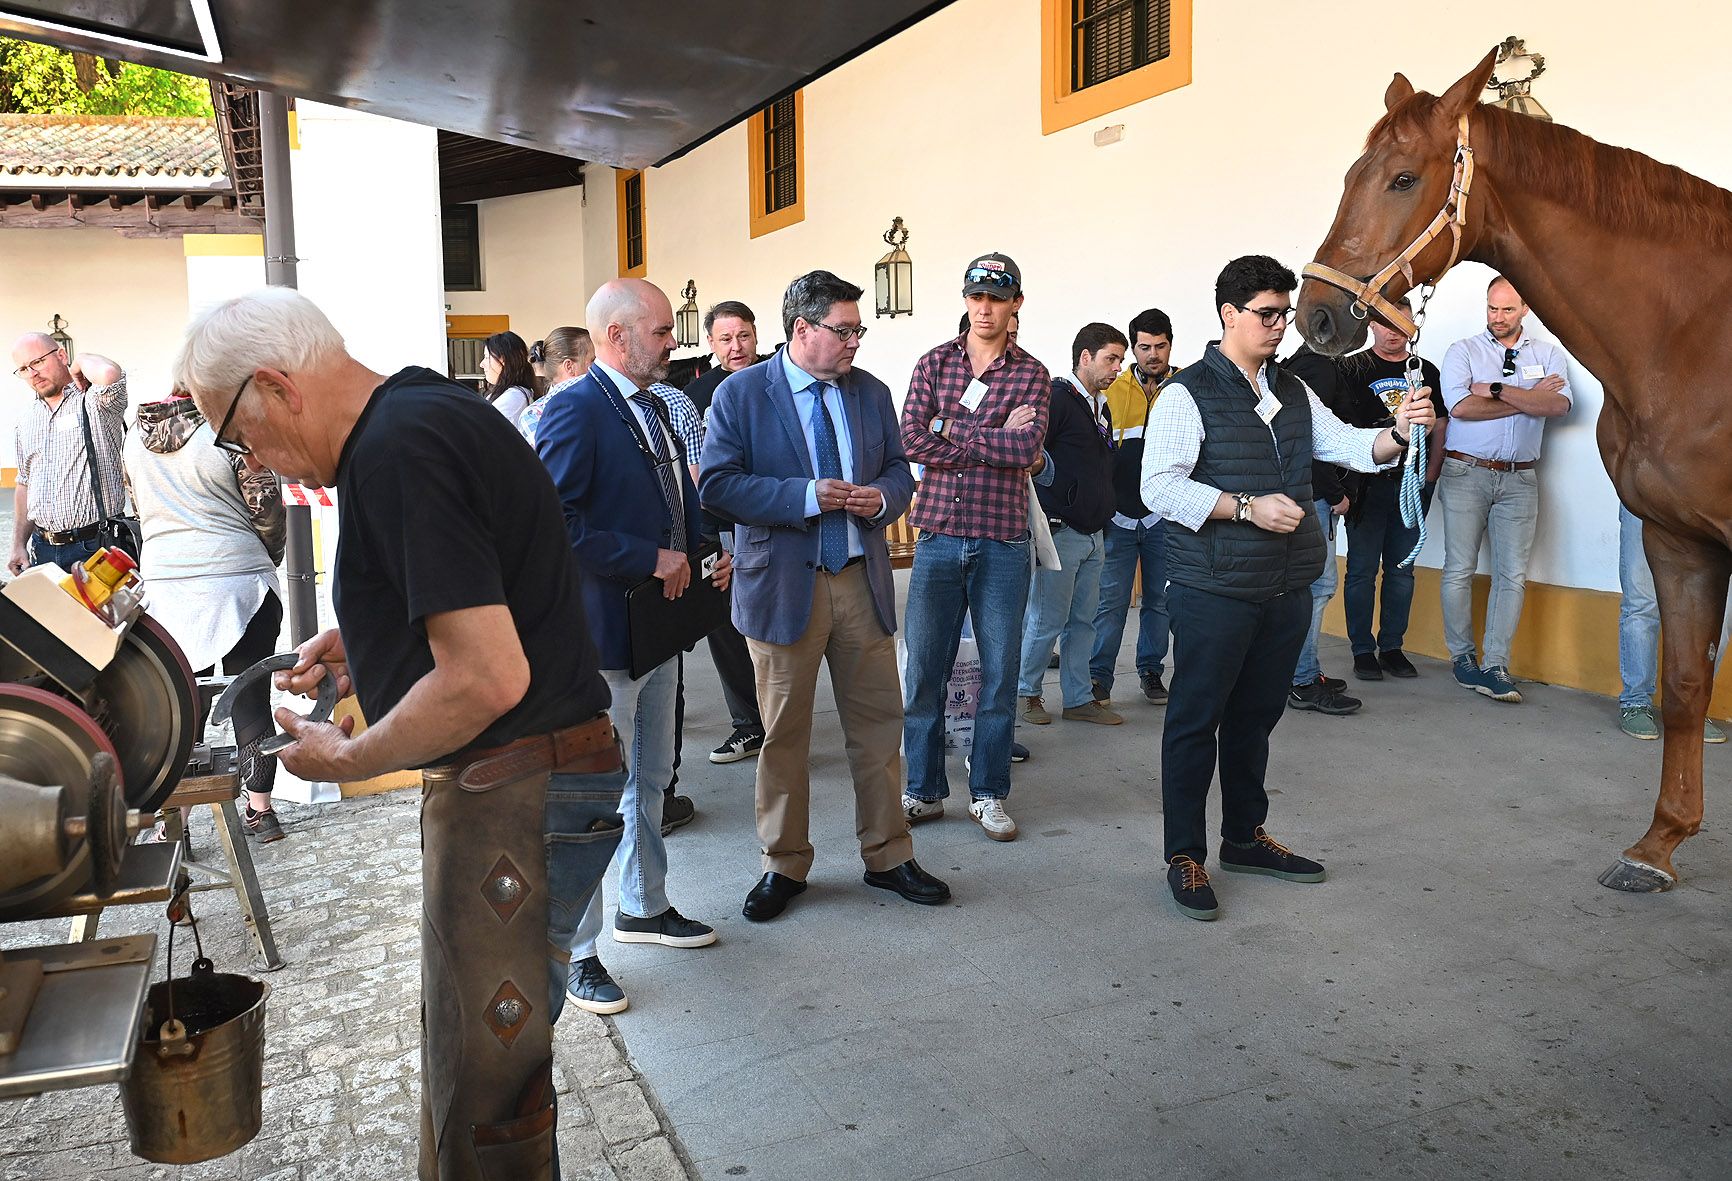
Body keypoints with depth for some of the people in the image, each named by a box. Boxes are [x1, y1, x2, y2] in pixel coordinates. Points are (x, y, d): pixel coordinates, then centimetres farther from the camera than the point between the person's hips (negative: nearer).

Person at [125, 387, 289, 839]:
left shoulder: (135, 440, 10)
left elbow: (142, 510, 17)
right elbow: (269, 512, -6)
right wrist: (267, 560, 12)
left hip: (166, 587, 4)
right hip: (239, 582, -4)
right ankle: (260, 810, 13)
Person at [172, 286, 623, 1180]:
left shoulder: (398, 449, -20)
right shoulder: (429, 407, 12)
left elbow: (488, 679, -26)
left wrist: (346, 760, -10)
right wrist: (365, 643, 14)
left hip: (519, 794, -11)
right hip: (518, 779, 11)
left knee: (486, 1086, 2)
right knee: (462, 1040, 22)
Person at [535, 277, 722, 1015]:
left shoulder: (651, 407, 13)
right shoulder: (575, 410, -17)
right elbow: (558, 522, -26)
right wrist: (652, 559, -22)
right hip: (603, 635, -9)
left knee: (650, 780, 21)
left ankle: (644, 907, 39)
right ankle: (571, 950, 15)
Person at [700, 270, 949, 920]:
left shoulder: (872, 393, 10)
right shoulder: (741, 393, -3)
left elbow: (899, 470, 16)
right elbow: (717, 483, -10)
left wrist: (883, 497, -8)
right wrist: (806, 496, -20)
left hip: (863, 580, 4)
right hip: (783, 585, -4)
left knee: (878, 723, 9)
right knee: (784, 733, 7)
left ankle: (887, 857, 25)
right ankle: (784, 866, 23)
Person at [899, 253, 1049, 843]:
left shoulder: (1032, 374, 4)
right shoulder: (934, 363, 7)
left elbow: (1027, 449, -13)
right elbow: (911, 440, -7)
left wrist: (951, 431, -10)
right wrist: (995, 438, -9)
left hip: (1002, 541, -1)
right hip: (938, 537, 1)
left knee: (999, 672, 6)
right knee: (923, 669, 5)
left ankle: (988, 793, 20)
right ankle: (924, 790, 20)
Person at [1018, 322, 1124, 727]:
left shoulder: (1100, 408, 18)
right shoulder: (1056, 398, -9)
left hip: (1092, 535, 8)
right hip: (1059, 531, -8)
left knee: (1083, 621, 11)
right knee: (1046, 622, -2)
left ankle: (1079, 699, 19)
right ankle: (1026, 692, 15)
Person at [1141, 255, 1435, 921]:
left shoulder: (1294, 394, 14)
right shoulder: (1189, 394, -8)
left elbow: (1351, 447, 12)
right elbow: (1158, 486, -17)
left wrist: (1398, 433, -9)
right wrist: (1247, 506, -22)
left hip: (1285, 592, 7)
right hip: (1214, 591, -7)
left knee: (1255, 718, 17)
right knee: (1196, 721, 2)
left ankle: (1245, 839, 31)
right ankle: (1185, 857, 12)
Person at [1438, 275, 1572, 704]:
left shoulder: (1548, 353, 10)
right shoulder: (1462, 351, 3)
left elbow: (1560, 405, -9)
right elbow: (1461, 406, -15)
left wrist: (1496, 390, -12)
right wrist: (1529, 398, -8)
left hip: (1519, 478, 2)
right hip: (1466, 472, -2)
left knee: (1513, 573, -2)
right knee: (1459, 569, 1)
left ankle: (1495, 666, 2)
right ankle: (1462, 656, 13)